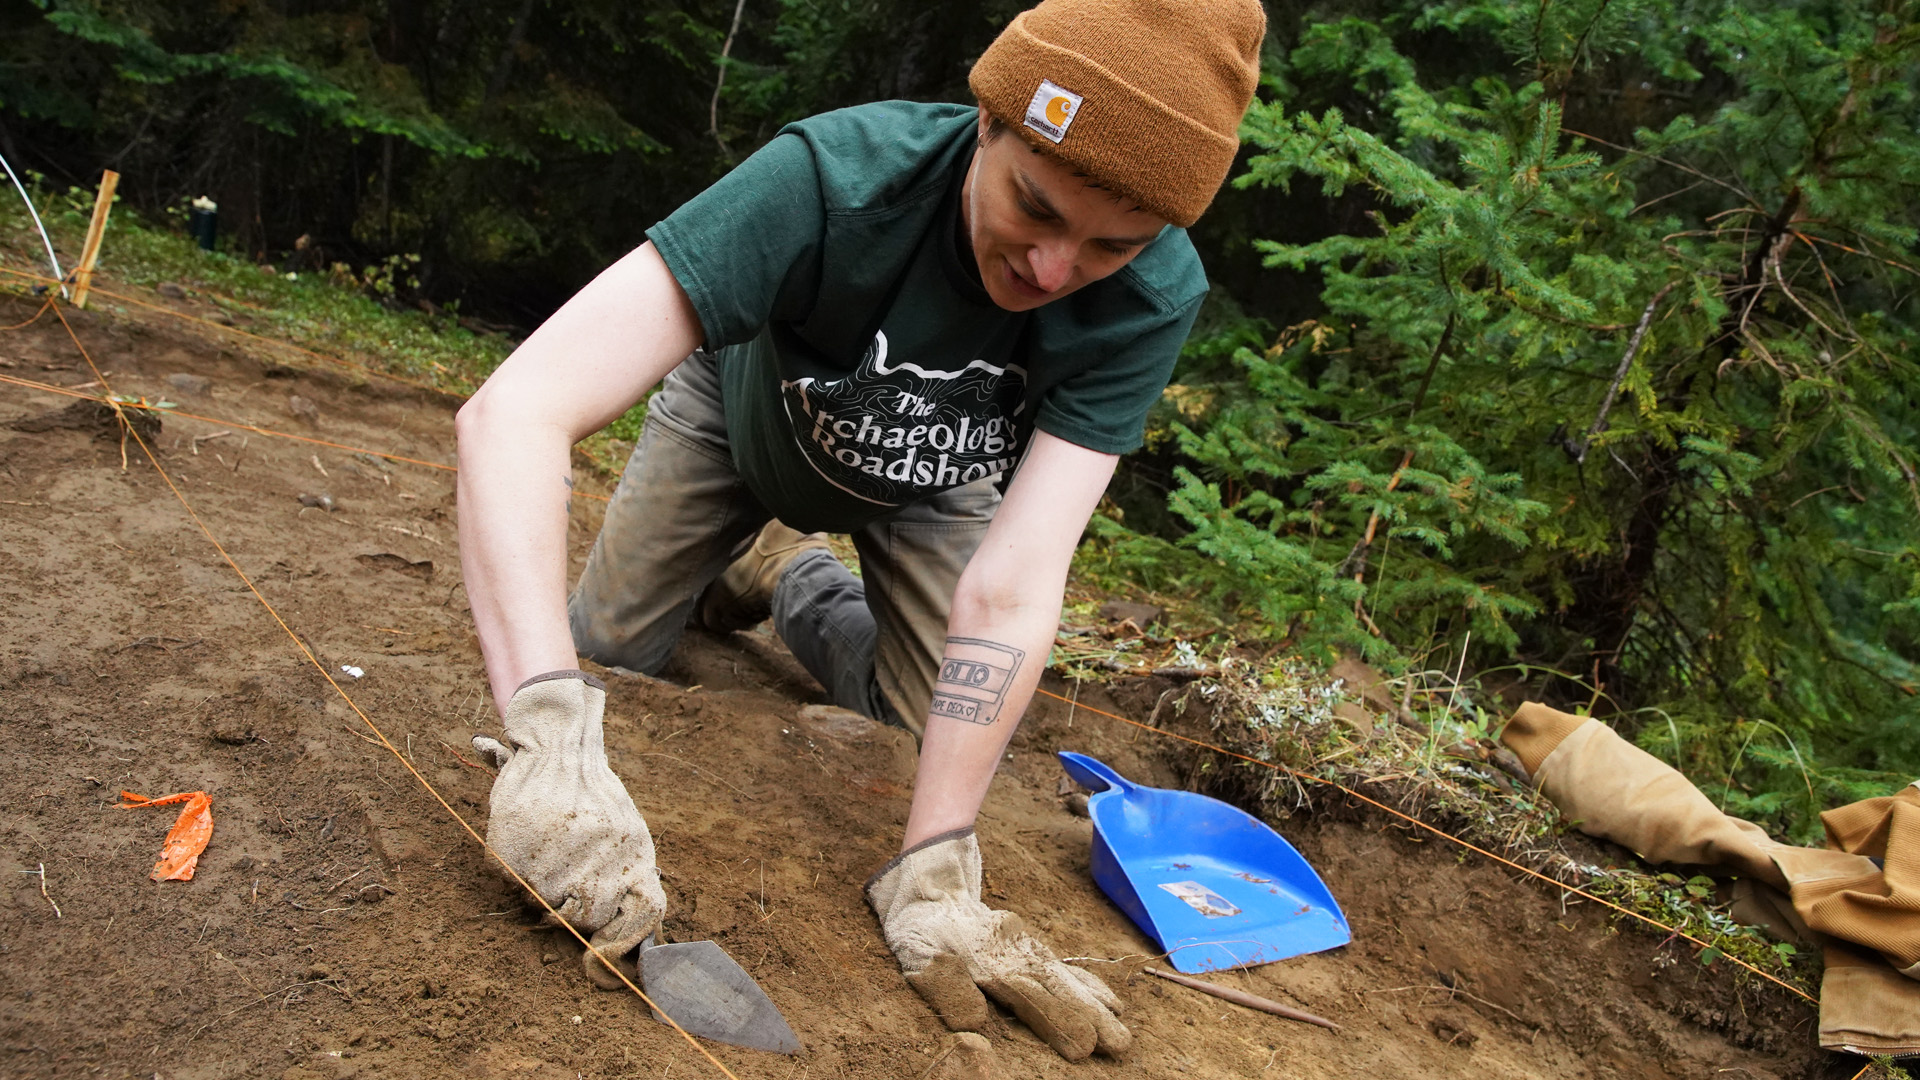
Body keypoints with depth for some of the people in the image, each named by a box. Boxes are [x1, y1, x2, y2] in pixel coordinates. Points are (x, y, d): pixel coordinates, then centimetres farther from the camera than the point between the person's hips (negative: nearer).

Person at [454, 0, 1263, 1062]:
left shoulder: (1154, 295, -37)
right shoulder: (834, 178, -45)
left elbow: (1010, 589, -39)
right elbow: (513, 408, -53)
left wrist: (930, 875, -46)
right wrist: (550, 733, -65)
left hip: (929, 481, 2)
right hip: (741, 407, -1)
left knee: (934, 729, -1)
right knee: (601, 652, 2)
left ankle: (794, 580, 27)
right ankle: (738, 557, 33)